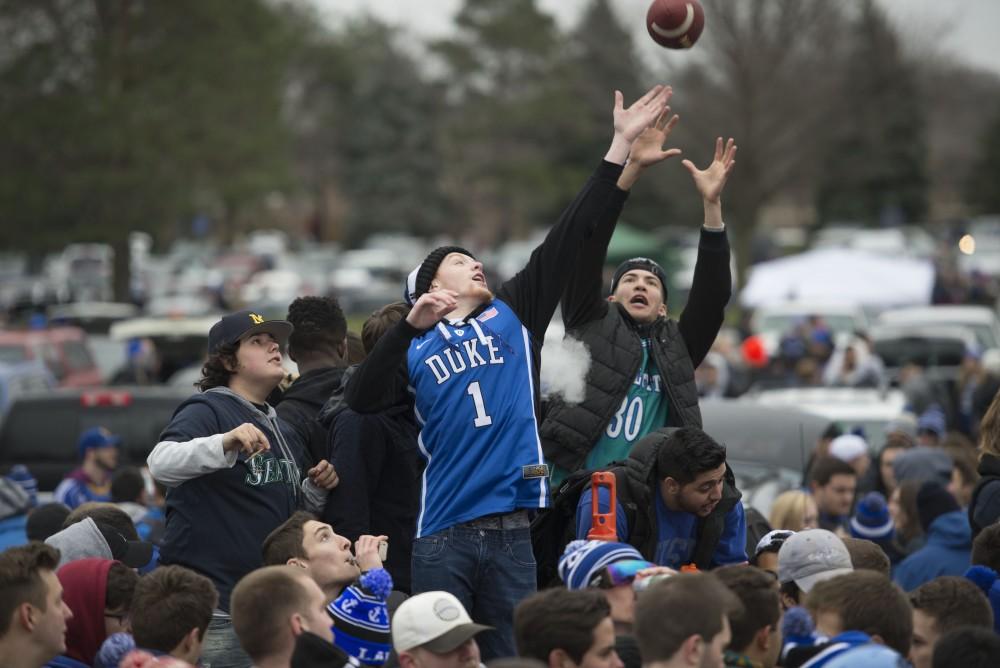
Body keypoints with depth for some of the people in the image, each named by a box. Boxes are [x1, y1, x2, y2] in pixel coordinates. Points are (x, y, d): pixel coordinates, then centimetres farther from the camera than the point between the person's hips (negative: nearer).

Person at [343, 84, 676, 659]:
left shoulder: (515, 314, 16)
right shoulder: (415, 348, 12)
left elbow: (571, 238, 11)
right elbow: (362, 398, -6)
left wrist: (622, 147, 6)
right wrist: (412, 324, -14)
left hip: (511, 530, 2)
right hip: (444, 533, -2)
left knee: (510, 657, 5)